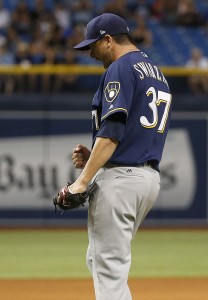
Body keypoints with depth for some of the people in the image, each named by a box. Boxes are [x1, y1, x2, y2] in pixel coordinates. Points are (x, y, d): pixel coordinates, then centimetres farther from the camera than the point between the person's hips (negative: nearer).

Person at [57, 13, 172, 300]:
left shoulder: (121, 69, -10)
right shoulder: (157, 73, 20)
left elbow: (112, 131, -20)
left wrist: (83, 181, -21)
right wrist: (94, 158, 14)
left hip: (119, 178, -10)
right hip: (151, 177, 10)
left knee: (109, 268, -7)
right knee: (98, 260, 19)